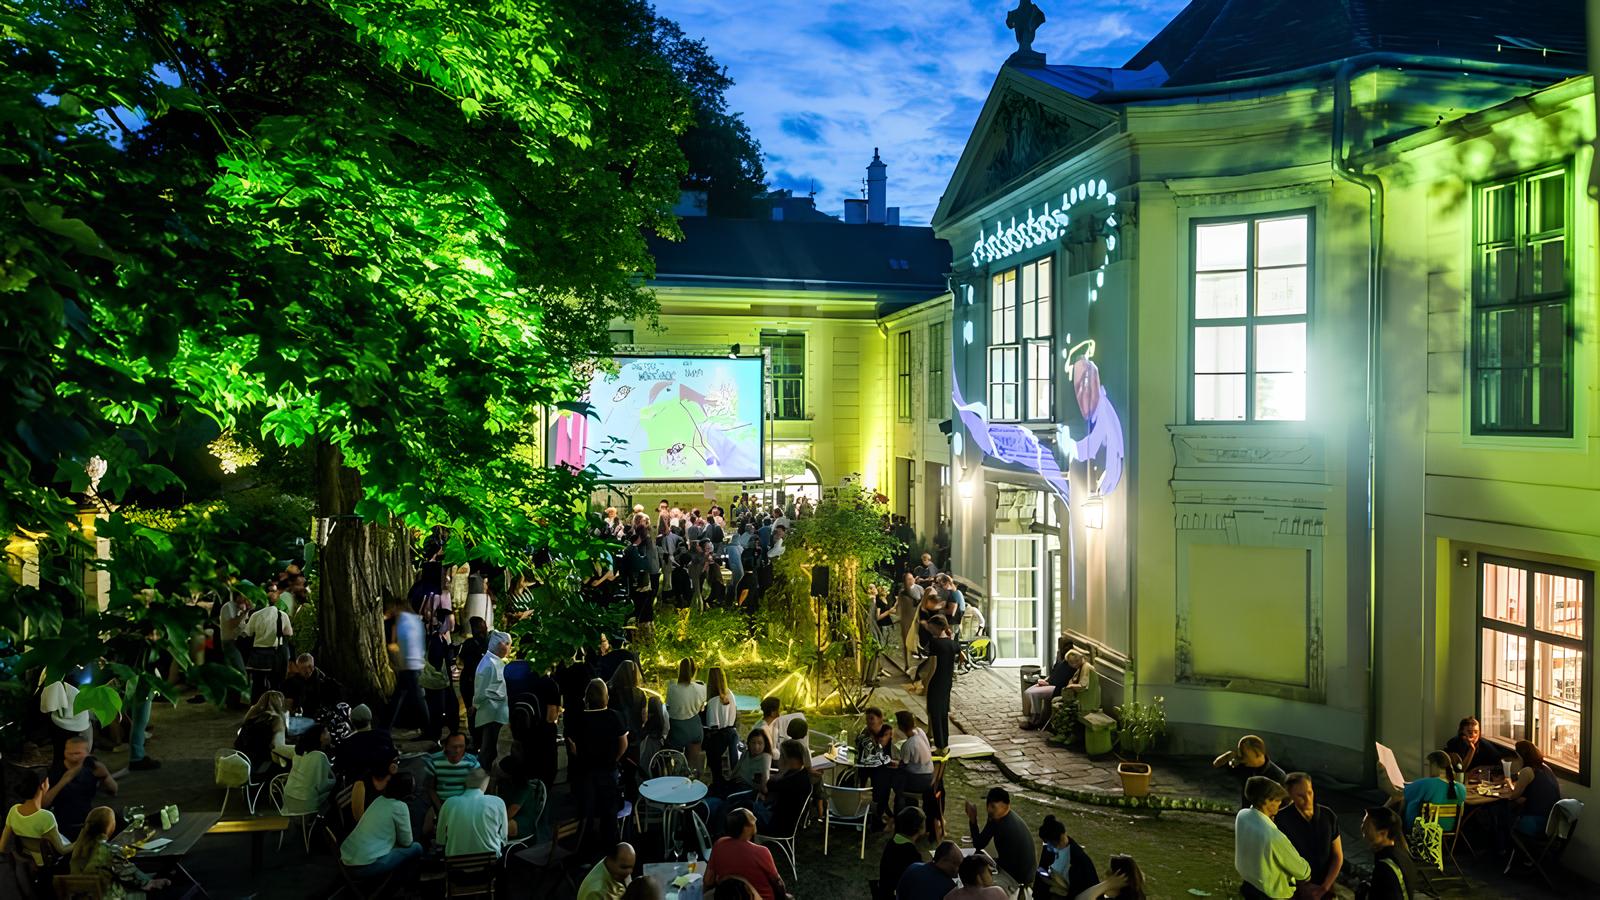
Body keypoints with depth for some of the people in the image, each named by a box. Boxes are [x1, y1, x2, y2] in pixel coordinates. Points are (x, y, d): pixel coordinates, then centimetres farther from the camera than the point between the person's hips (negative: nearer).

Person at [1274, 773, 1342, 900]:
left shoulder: (1328, 816, -9)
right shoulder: (1281, 819, -18)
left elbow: (1338, 857, -2)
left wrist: (1324, 888, -9)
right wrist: (1302, 886, -10)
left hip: (1325, 889, 2)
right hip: (1295, 889, -2)